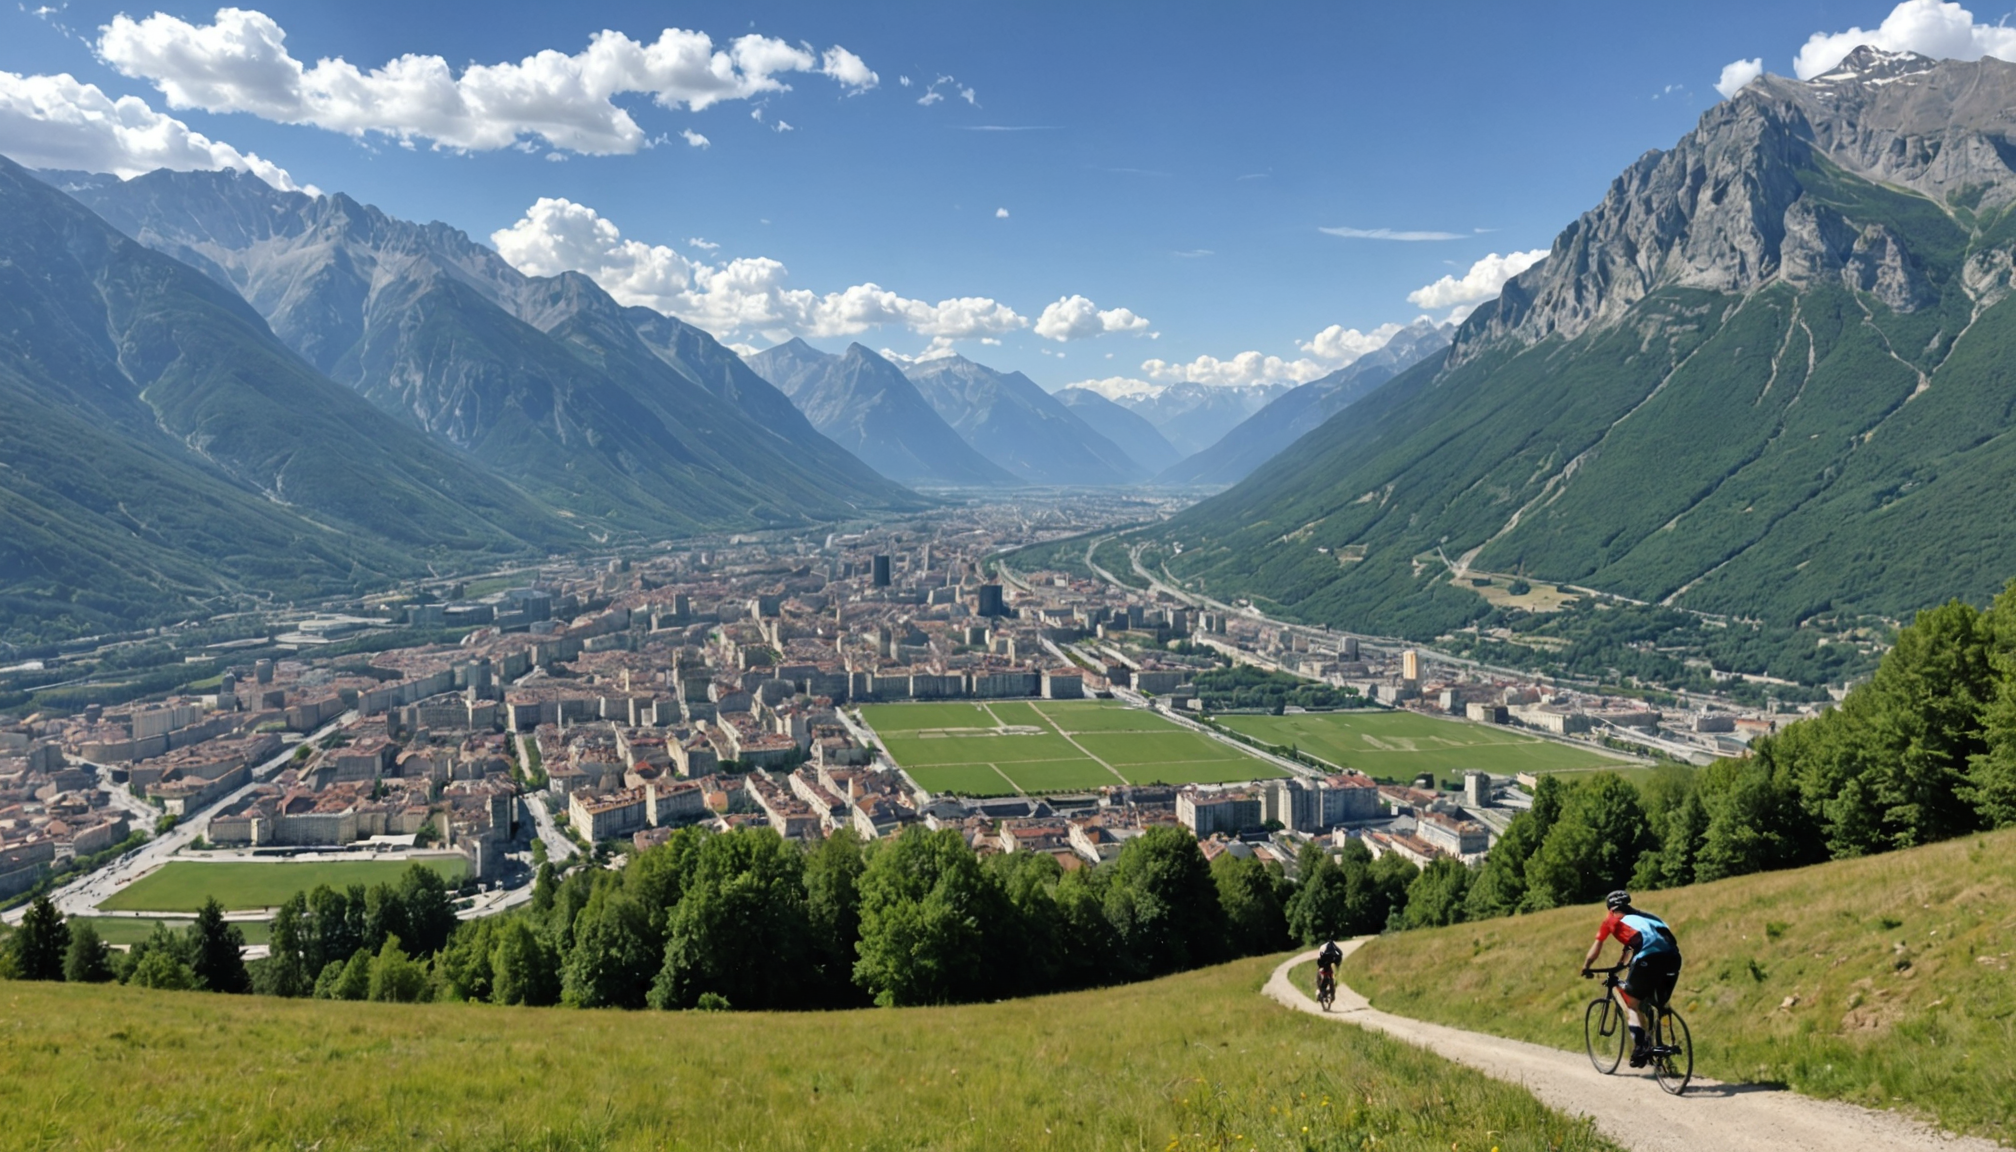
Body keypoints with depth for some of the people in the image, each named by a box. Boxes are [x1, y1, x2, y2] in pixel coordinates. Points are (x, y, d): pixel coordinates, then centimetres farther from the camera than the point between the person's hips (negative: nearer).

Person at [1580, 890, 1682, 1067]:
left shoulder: (1612, 919, 22)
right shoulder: (1642, 915, 37)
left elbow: (1596, 947, 32)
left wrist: (1585, 967, 46)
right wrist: (1622, 963, 67)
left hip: (1649, 958, -5)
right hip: (1672, 957, 5)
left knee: (1630, 1003, 7)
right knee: (1659, 1004, 23)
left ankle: (1641, 1046, -11)